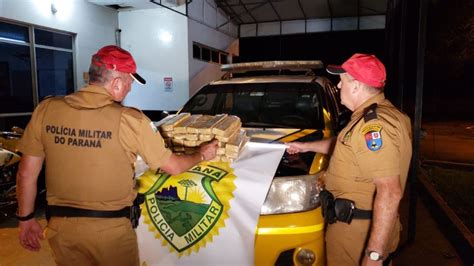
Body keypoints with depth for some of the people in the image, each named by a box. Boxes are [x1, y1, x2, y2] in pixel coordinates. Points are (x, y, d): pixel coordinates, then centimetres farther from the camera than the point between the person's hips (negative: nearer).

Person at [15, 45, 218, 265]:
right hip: (110, 228, -3)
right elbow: (173, 166, -7)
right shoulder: (129, 120, -17)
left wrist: (26, 219, 13)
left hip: (61, 225, 3)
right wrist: (202, 155, 11)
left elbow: (26, 174, 0)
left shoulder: (46, 109, -7)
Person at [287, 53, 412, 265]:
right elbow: (344, 145, 27)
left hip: (358, 230, -10)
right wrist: (307, 146, 33)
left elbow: (390, 193, -30)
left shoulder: (374, 124, -25)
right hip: (360, 224, 10)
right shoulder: (371, 116, 9)